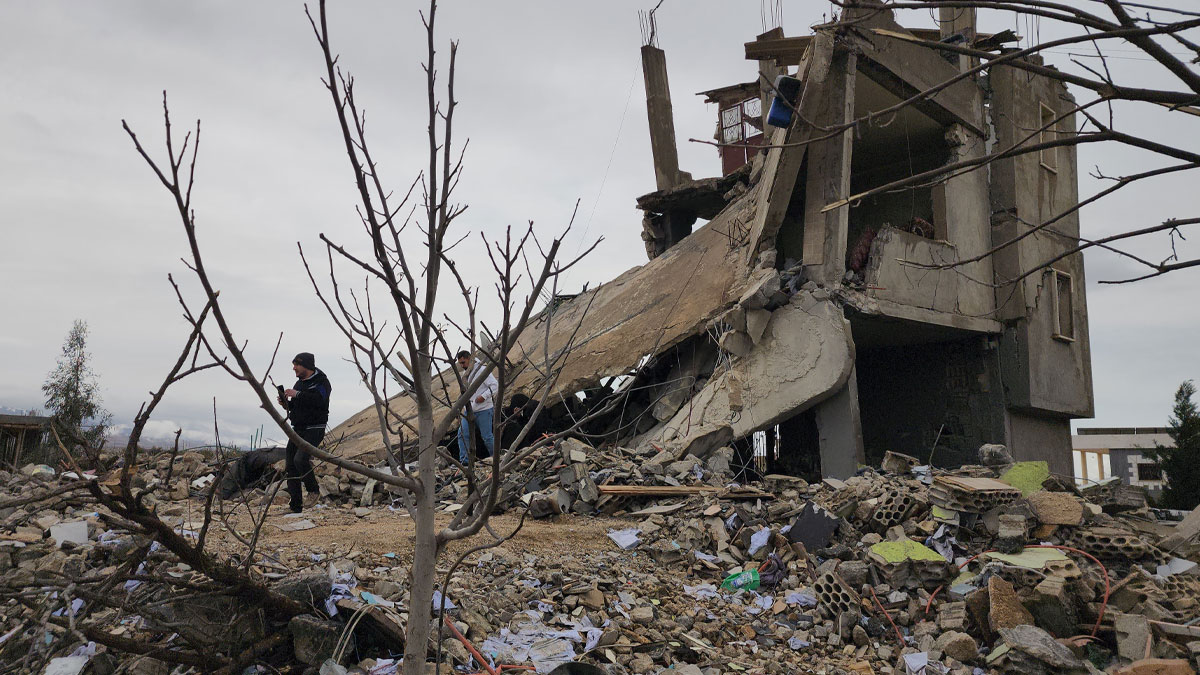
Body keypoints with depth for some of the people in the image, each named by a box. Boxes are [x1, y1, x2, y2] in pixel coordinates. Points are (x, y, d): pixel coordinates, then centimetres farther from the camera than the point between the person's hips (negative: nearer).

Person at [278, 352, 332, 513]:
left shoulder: (321, 382, -8)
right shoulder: (299, 383, 16)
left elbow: (319, 400, -28)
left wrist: (297, 394, -24)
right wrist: (286, 404, 2)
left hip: (314, 430, -8)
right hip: (298, 430, 8)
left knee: (300, 459, -26)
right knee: (291, 465, 3)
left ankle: (313, 490, -2)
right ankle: (295, 507, 8)